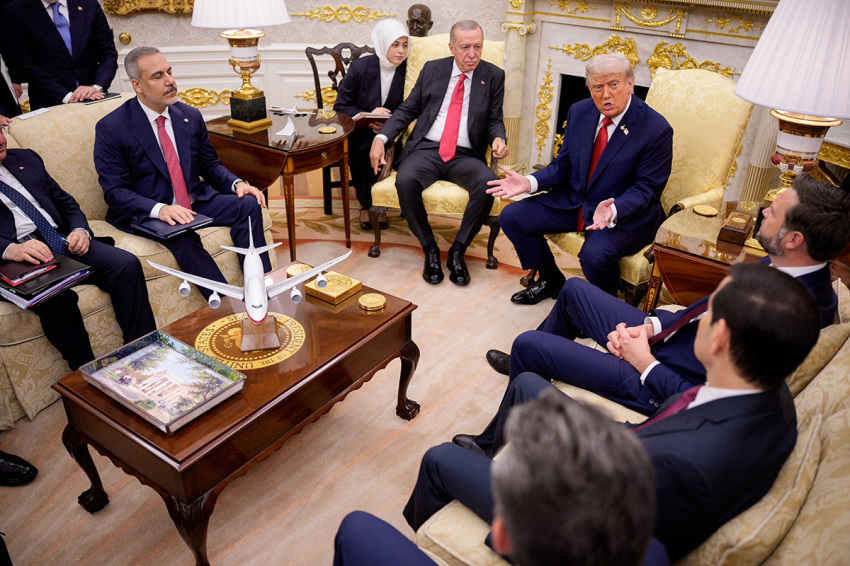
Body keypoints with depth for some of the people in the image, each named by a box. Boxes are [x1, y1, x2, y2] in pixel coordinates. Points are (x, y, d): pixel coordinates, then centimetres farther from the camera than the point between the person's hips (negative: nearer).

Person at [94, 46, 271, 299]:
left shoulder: (191, 116, 9)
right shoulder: (111, 128, -7)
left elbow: (210, 165, 15)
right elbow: (115, 191, -11)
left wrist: (236, 183, -8)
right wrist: (160, 209, -30)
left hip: (197, 202, 5)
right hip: (147, 213, -5)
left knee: (248, 205, -21)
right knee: (183, 237, -37)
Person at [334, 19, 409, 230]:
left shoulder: (408, 70, -6)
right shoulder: (360, 68, -10)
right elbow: (340, 106, -4)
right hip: (357, 131, -1)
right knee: (362, 150, -32)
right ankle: (365, 205, -10)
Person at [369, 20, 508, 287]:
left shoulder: (493, 76, 9)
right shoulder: (432, 69, 12)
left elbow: (495, 120, 10)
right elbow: (408, 109, 13)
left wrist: (498, 139, -15)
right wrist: (381, 137, -3)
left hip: (465, 157, 0)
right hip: (426, 149, 1)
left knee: (488, 182, -33)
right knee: (405, 181, -33)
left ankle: (457, 251, -15)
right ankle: (430, 249, -11)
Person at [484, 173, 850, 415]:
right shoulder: (783, 268, -7)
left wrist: (644, 362, -16)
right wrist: (649, 327, -5)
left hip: (654, 383, -9)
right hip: (659, 340, 9)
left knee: (527, 344, -4)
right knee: (574, 289, 19)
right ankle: (529, 362, 45)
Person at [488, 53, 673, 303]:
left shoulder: (657, 129, -15)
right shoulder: (579, 112, 1)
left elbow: (645, 188, -14)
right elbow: (563, 166, 8)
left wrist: (614, 210, -34)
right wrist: (530, 182, -11)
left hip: (626, 212, -6)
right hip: (573, 202, 6)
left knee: (595, 254, -35)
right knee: (511, 217, -4)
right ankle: (552, 281, 18)